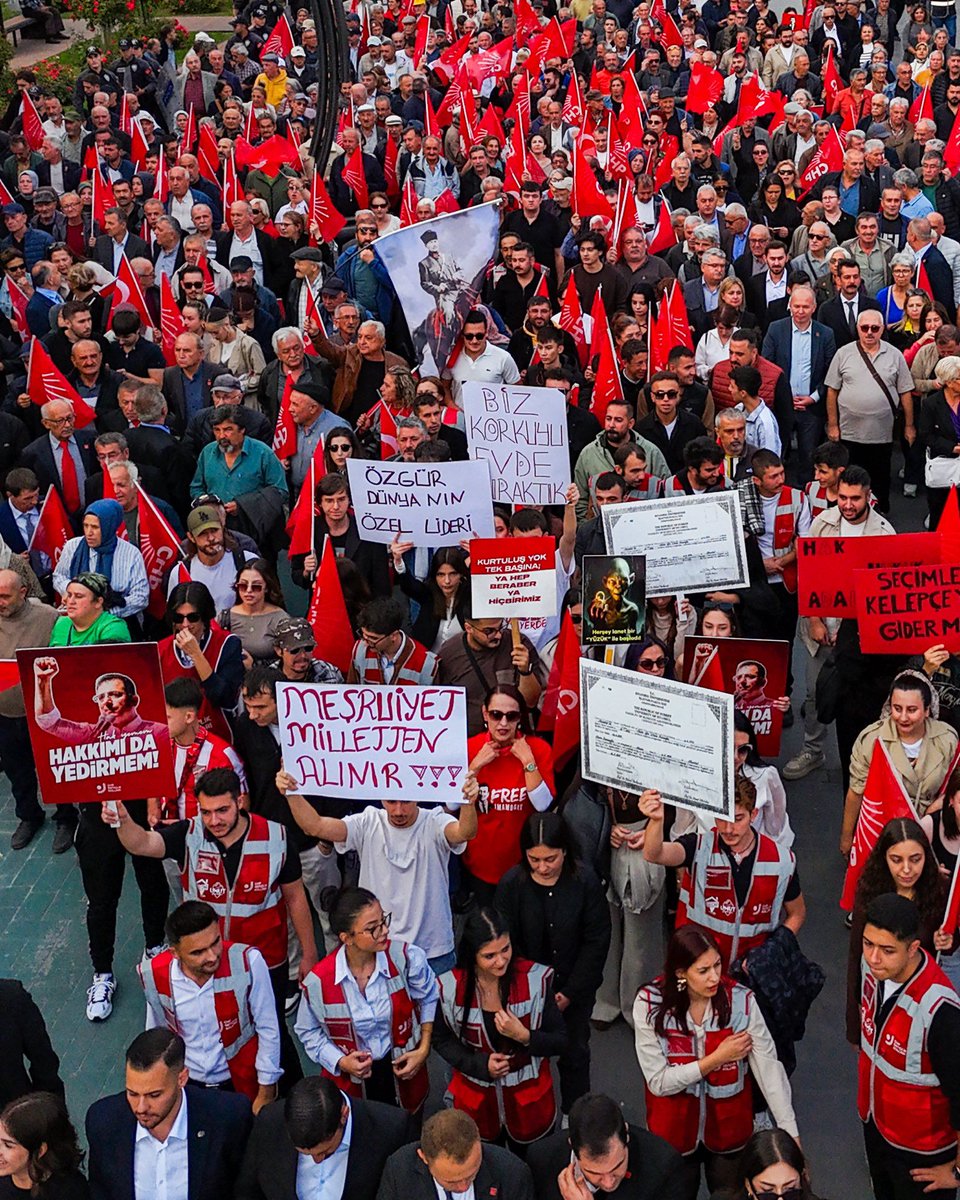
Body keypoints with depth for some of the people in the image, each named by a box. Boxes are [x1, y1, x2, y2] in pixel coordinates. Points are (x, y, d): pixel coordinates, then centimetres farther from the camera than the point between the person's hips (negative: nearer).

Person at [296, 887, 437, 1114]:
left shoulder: (407, 957, -22)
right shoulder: (318, 981, -23)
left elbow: (429, 999, -2)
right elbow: (308, 1031, -4)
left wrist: (423, 1050, -6)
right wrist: (340, 1062, -17)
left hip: (403, 1073, 1)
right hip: (352, 1083, -1)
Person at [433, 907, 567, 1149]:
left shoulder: (535, 979, -20)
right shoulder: (451, 987, -18)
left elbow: (560, 1042, -11)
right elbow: (442, 1039, -2)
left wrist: (524, 1036, -30)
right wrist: (480, 1064, -17)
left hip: (530, 1099, 0)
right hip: (476, 1100, 0)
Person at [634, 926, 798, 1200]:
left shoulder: (741, 1000, -19)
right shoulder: (649, 1004, -22)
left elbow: (769, 1069, -18)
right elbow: (658, 1082, -19)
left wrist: (791, 1136, -22)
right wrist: (716, 1058, -22)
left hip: (729, 1129, 1)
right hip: (674, 1132, -1)